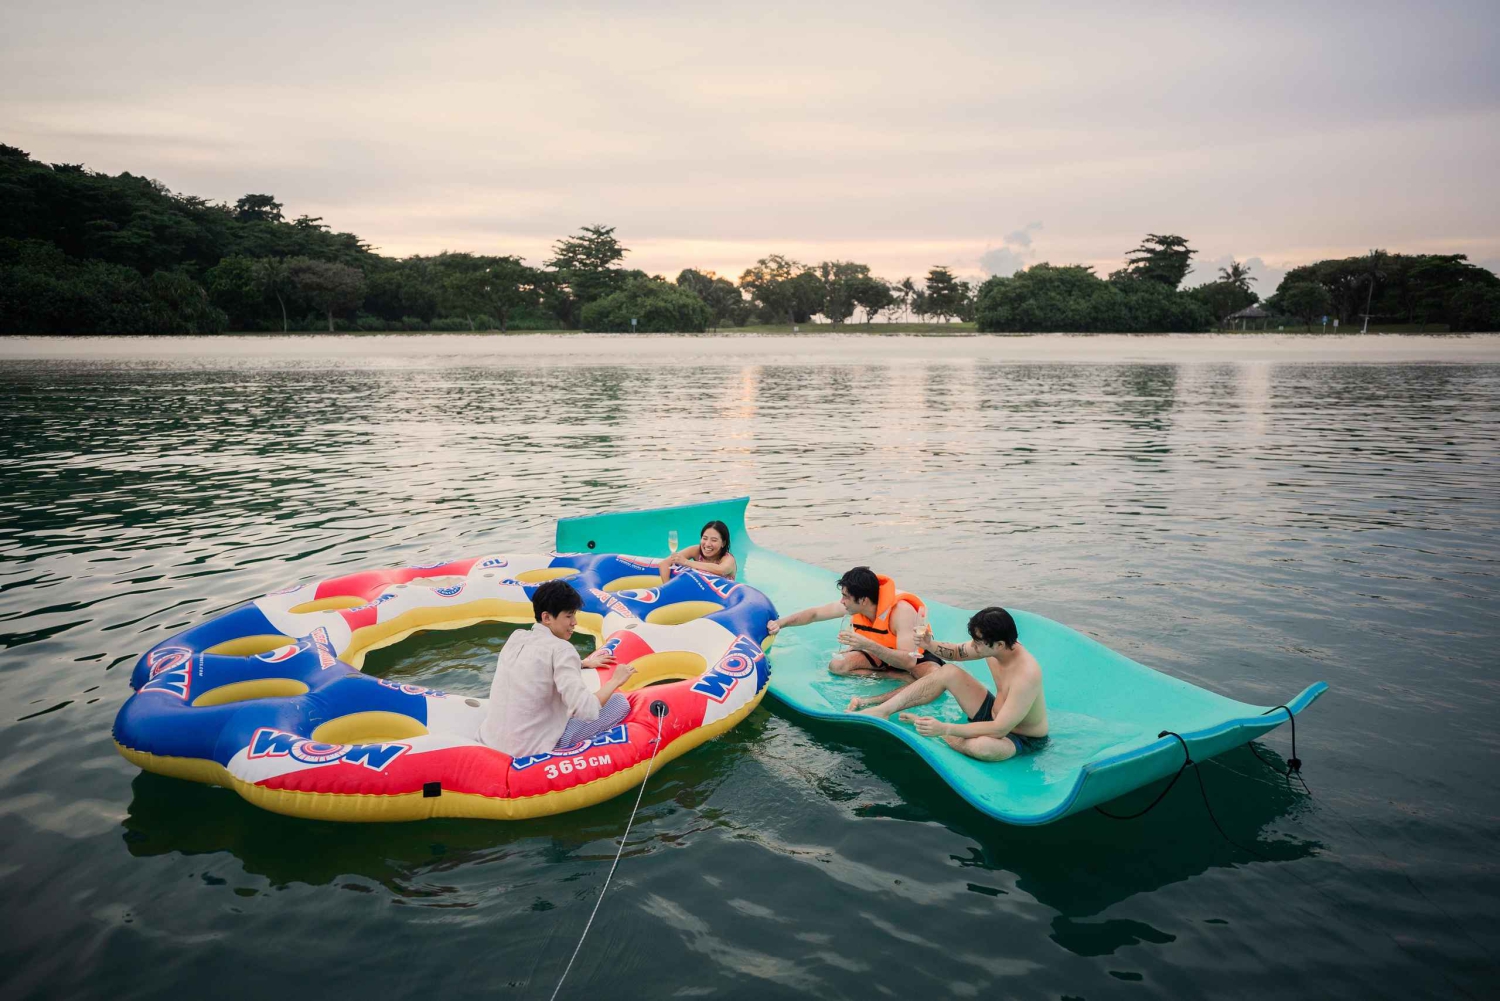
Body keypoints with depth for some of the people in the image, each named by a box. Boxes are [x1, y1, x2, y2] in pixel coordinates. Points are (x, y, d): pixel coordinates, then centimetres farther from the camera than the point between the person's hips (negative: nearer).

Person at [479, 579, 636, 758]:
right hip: (530, 751, -7)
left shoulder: (516, 636, 7)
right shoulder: (560, 648, -15)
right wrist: (615, 680, -7)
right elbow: (586, 710, -23)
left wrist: (584, 663, 32)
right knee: (620, 703, 0)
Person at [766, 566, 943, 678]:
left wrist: (868, 645, -49)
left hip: (916, 653, -6)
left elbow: (909, 662, -42)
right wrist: (780, 623, -6)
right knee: (837, 665, -20)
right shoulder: (852, 605, -16)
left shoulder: (901, 611, -34)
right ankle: (905, 678, -19)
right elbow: (814, 613, 0)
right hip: (880, 653, 6)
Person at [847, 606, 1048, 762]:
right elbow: (957, 652, 5)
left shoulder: (1026, 675, -37)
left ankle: (921, 724, -11)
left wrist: (944, 728, -42)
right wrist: (930, 645, -17)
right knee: (948, 672, -5)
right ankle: (880, 709, -7)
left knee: (981, 746, -39)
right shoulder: (994, 646, -15)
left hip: (1021, 739, -7)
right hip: (994, 712, 7)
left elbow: (999, 729, -37)